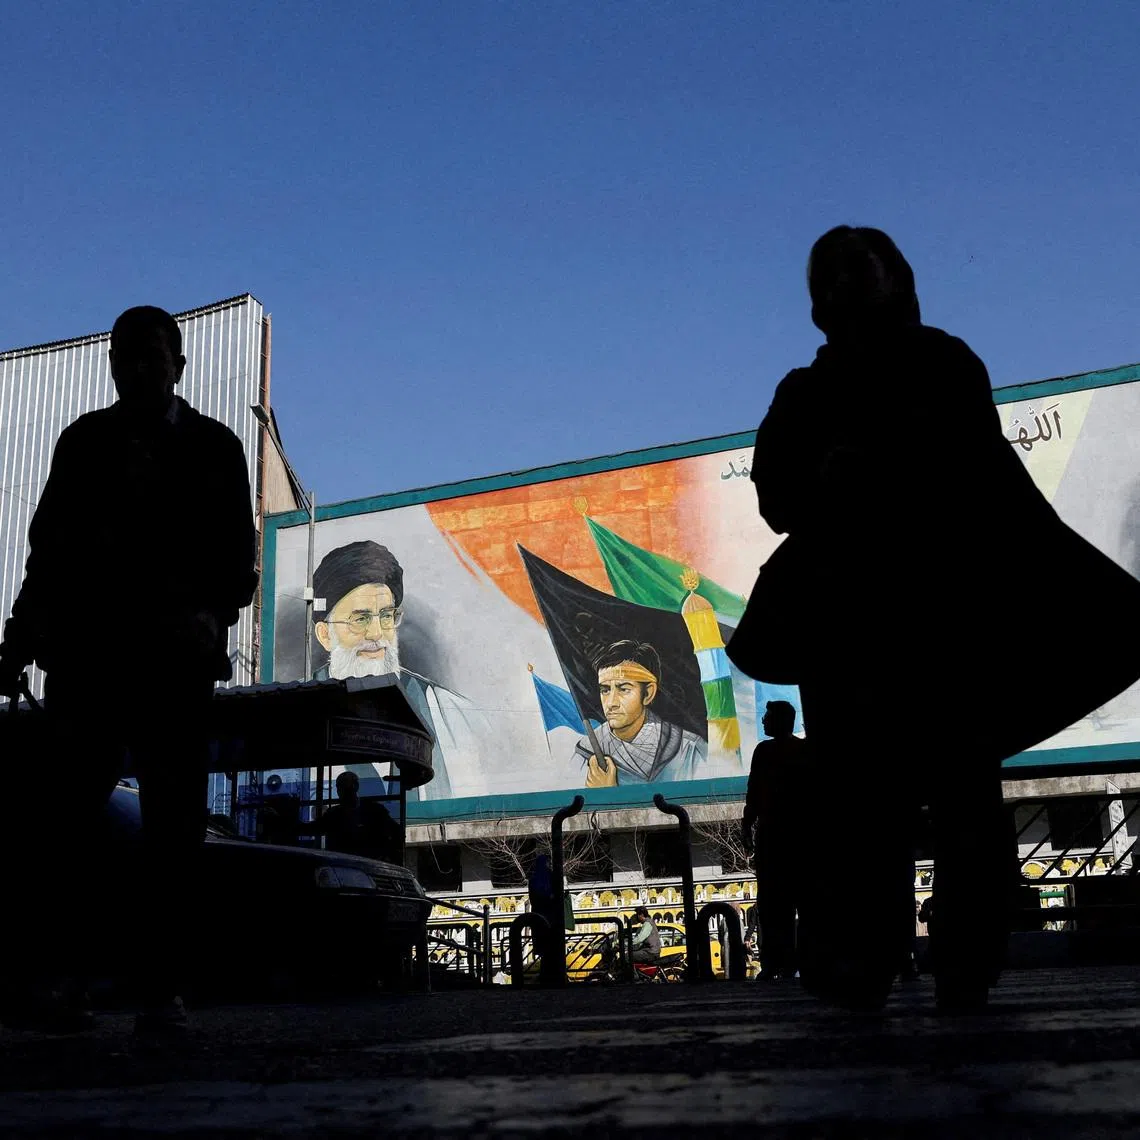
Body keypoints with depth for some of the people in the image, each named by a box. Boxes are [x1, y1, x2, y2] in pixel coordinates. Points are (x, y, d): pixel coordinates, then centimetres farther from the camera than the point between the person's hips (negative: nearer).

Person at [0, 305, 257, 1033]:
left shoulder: (215, 448, 10)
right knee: (70, 815, -6)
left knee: (175, 828, -2)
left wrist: (213, 615, -14)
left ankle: (163, 989, 1)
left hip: (177, 661, 0)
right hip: (86, 655, 1)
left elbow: (238, 558, 5)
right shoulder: (84, 441, 14)